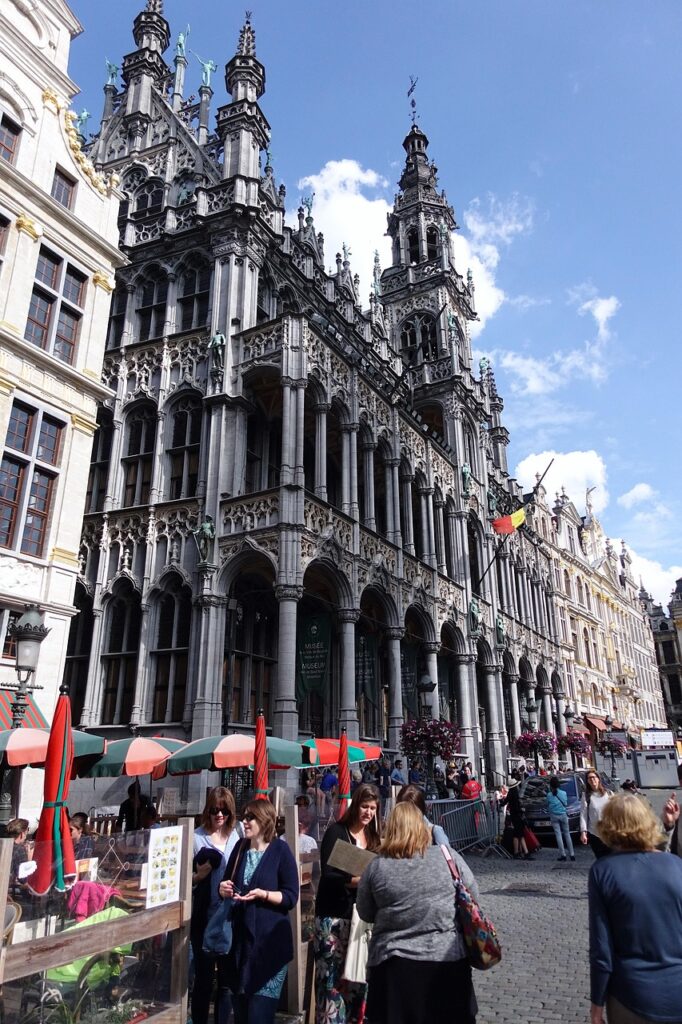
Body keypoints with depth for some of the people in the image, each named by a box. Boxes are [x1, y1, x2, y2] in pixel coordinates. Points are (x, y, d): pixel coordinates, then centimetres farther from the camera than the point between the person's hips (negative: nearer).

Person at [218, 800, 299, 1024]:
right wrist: (223, 889, -4)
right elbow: (227, 884, 18)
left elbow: (291, 897, -12)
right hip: (240, 937, 6)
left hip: (269, 941, -6)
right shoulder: (240, 848, 7)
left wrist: (262, 894, -25)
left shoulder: (280, 850, -11)